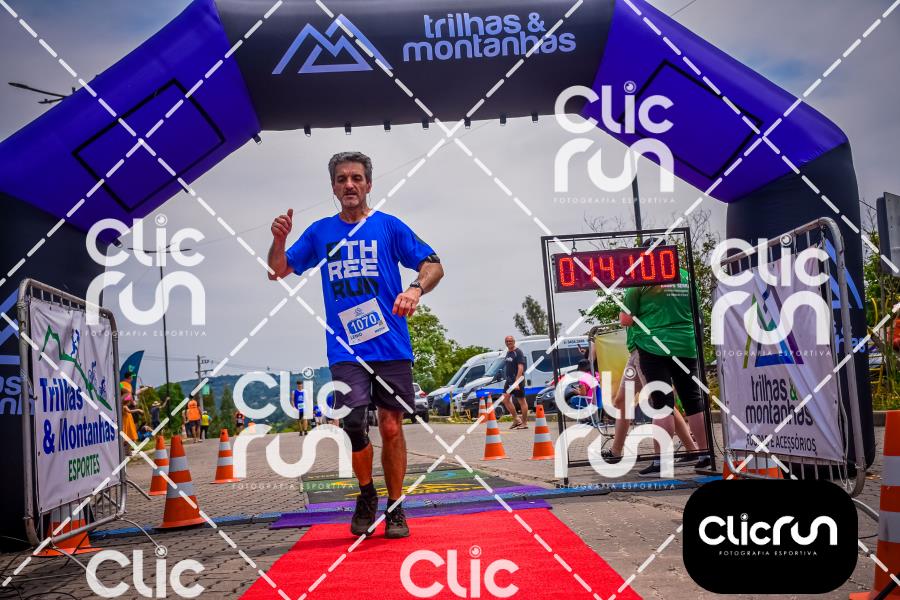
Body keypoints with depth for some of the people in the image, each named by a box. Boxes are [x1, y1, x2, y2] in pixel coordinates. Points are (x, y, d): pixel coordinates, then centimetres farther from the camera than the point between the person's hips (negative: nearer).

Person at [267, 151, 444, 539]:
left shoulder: (389, 226, 4)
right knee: (353, 425, -12)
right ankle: (366, 497, 14)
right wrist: (279, 239, -5)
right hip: (345, 350, 1)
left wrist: (416, 289, -21)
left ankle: (395, 508, 20)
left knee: (391, 427, 2)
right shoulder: (319, 232, 11)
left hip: (391, 346, -1)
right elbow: (277, 272, 15)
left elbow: (433, 266, 0)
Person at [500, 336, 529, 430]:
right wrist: (509, 379, 18)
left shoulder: (518, 352, -12)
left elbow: (520, 368, -19)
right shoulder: (508, 353, 15)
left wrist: (516, 382, -26)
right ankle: (516, 419, 10)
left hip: (517, 380, -9)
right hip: (509, 380, 9)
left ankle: (524, 423, 5)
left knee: (521, 400, -2)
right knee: (505, 399, 3)